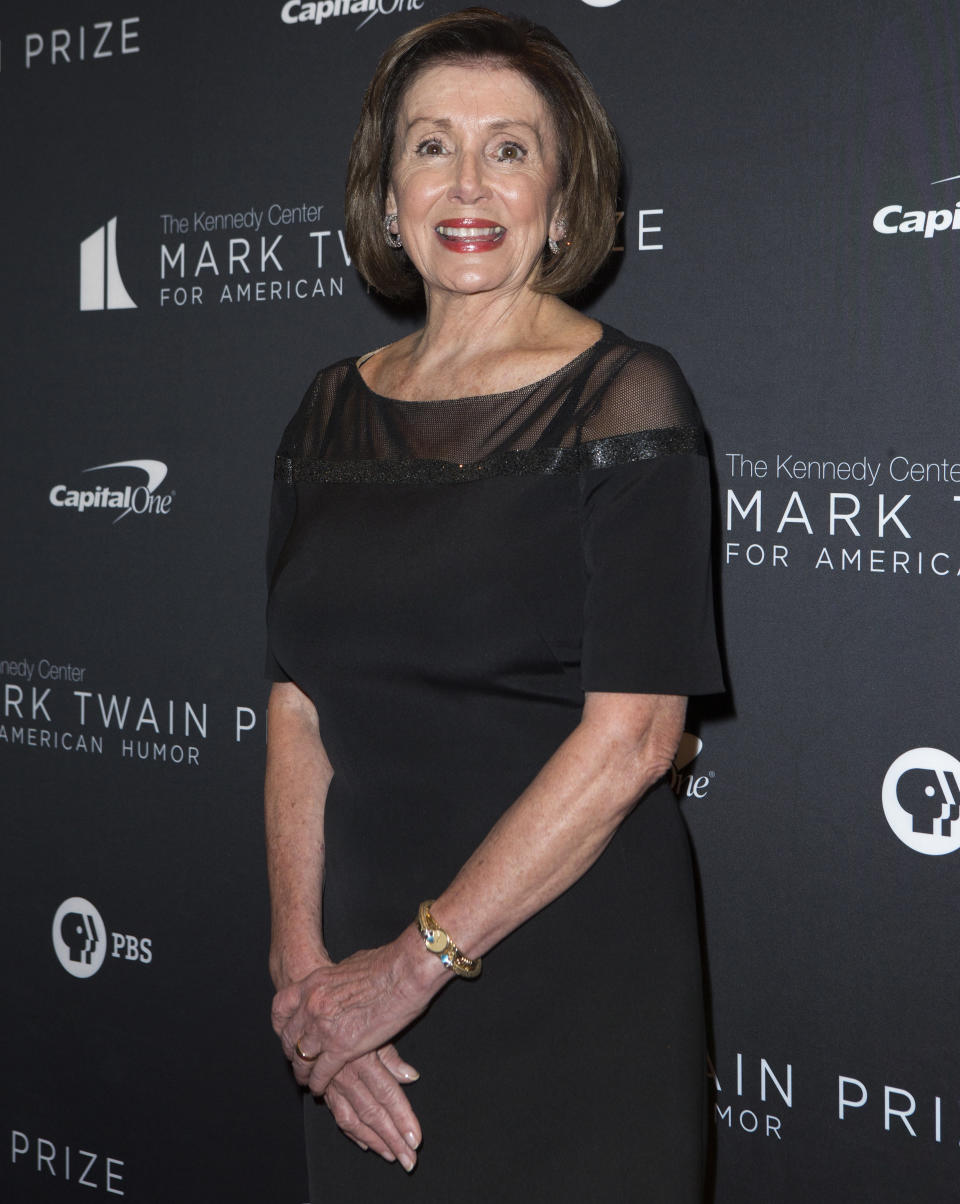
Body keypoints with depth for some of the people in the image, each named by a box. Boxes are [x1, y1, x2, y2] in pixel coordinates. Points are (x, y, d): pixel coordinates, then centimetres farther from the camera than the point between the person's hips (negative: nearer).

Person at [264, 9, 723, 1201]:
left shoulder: (623, 398, -10)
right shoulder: (334, 409, 6)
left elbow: (630, 737, -16)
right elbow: (297, 707, 2)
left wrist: (416, 963, -16)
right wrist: (302, 961, -9)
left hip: (572, 983, -4)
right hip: (363, 968, 5)